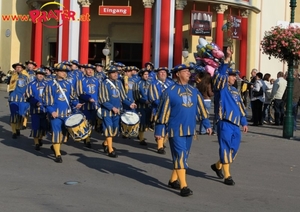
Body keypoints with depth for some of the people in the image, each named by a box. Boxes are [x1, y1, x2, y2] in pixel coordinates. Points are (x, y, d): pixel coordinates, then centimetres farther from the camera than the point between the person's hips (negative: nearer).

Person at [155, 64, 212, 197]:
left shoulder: (194, 91, 9)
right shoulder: (170, 91, -7)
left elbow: (201, 107, 14)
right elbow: (163, 111, -6)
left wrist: (207, 124, 10)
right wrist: (159, 130, -7)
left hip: (190, 129, 6)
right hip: (176, 130, -6)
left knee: (184, 156, 13)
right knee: (180, 156, -10)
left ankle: (173, 180, 27)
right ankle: (183, 186, -11)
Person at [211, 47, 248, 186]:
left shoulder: (235, 91, 19)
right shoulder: (223, 87, -1)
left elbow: (241, 107, 22)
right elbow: (220, 73, -18)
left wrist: (244, 122, 18)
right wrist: (227, 59, -22)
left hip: (236, 124, 8)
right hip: (225, 123, -8)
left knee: (234, 149, 12)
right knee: (226, 148, -5)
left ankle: (218, 165, 32)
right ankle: (227, 176, 0)